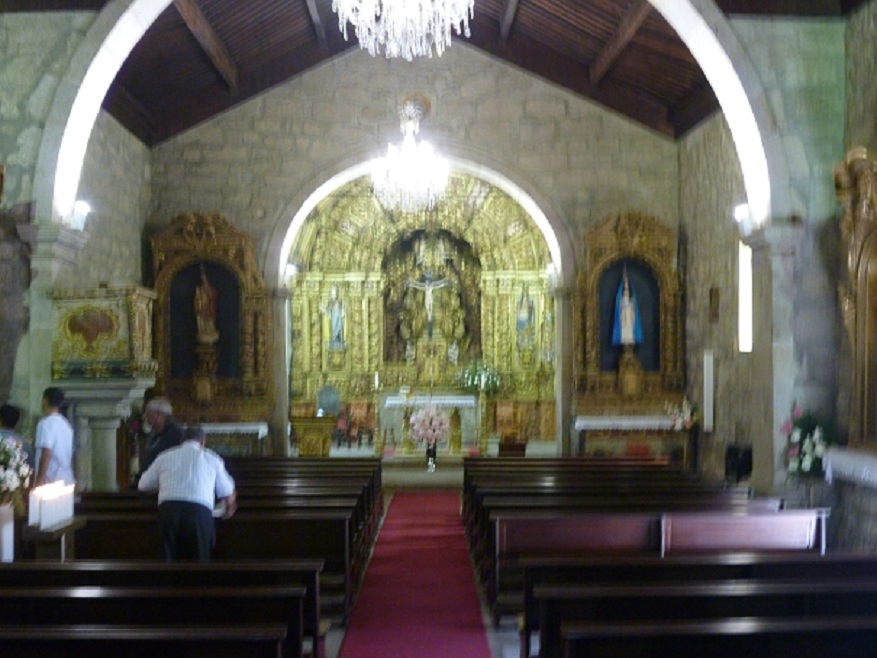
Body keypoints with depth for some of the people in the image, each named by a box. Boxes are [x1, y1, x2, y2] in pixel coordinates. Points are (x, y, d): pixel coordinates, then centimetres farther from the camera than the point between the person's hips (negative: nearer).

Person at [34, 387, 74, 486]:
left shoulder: (46, 422, -8)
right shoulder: (66, 424, 16)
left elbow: (46, 454, -17)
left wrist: (39, 480, -18)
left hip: (50, 481, -8)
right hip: (67, 480, 8)